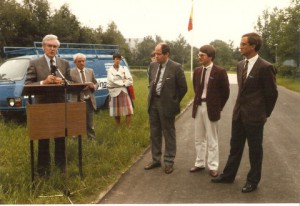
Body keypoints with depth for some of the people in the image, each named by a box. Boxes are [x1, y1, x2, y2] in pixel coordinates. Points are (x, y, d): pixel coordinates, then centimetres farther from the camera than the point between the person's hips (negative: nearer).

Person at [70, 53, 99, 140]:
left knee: (90, 124, 13)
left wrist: (93, 86, -7)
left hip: (89, 101, 4)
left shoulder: (90, 71, 10)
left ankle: (92, 140, 23)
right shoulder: (71, 72, -6)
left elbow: (96, 84, 15)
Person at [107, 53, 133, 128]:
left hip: (124, 91, 1)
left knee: (128, 111, -5)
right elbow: (112, 80, -12)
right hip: (115, 92, -1)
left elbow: (130, 80, -3)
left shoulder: (124, 68, 7)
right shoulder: (110, 70, 3)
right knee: (116, 112, 5)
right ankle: (118, 128, 18)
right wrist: (123, 82, -7)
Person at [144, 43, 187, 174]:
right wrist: (151, 96, 14)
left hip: (166, 105, -6)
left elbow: (183, 87, -6)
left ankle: (169, 162, 18)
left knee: (168, 134, 6)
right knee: (154, 134, 14)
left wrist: (174, 102, -2)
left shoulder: (176, 67, -12)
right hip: (153, 103, 6)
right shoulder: (153, 65, 6)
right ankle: (156, 160, 28)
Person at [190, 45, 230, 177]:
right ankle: (200, 163, 25)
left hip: (210, 108, -5)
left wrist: (219, 107, 0)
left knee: (212, 140, 4)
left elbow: (225, 92, -3)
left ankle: (213, 167, 14)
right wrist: (198, 101, 11)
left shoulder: (220, 72, -10)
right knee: (198, 138, 13)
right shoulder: (197, 71, 6)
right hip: (198, 107, 6)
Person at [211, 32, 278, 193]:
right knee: (235, 146, 17)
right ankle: (228, 175, 30)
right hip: (238, 113, 7)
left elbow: (272, 94, -7)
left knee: (255, 150, 9)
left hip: (254, 116, -7)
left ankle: (253, 181, 24)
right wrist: (241, 107, 14)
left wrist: (265, 114, 0)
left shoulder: (265, 67, -15)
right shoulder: (240, 65, 7)